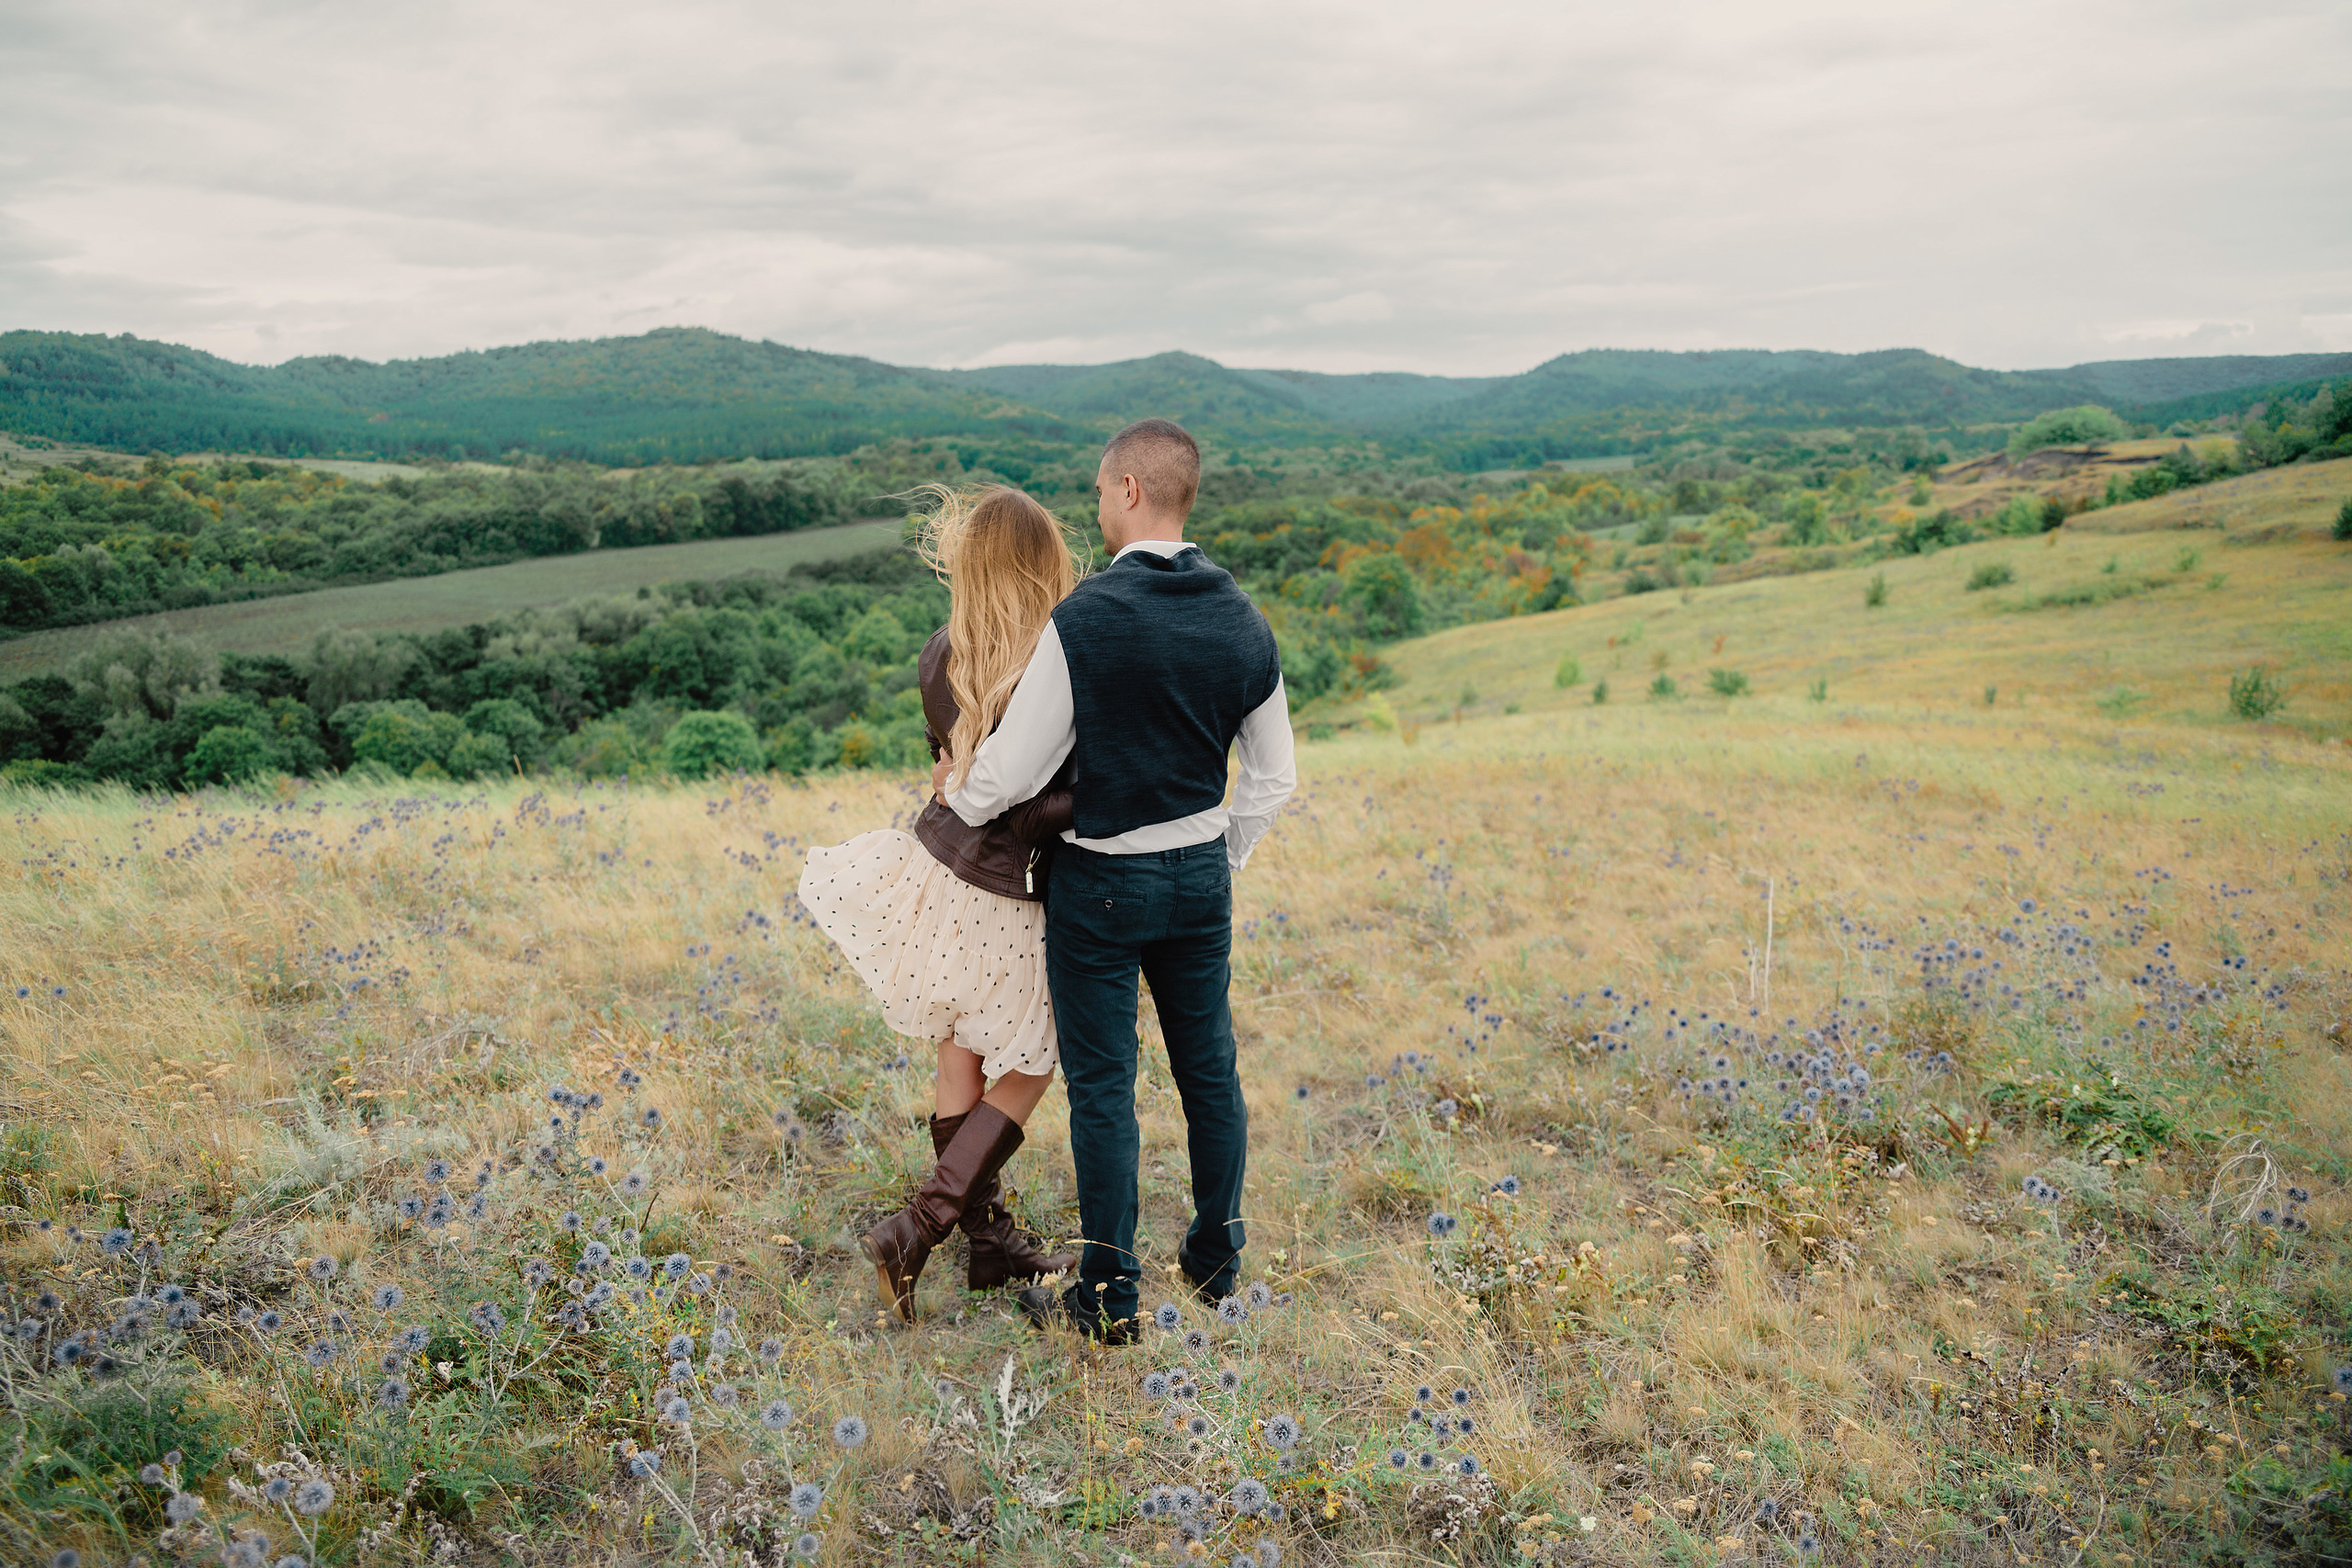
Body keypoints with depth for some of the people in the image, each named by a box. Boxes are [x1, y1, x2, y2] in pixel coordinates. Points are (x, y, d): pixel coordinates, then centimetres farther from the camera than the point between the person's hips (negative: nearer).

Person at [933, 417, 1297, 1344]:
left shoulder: (1085, 619, -19)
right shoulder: (1243, 621, 0)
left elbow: (1010, 771, -14)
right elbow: (1274, 776, 8)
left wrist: (956, 794, 8)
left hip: (1100, 883, -5)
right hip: (1201, 879, 6)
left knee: (1102, 1086, 5)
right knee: (1210, 1071, 16)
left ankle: (1109, 1300, 17)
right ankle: (1216, 1263, 32)